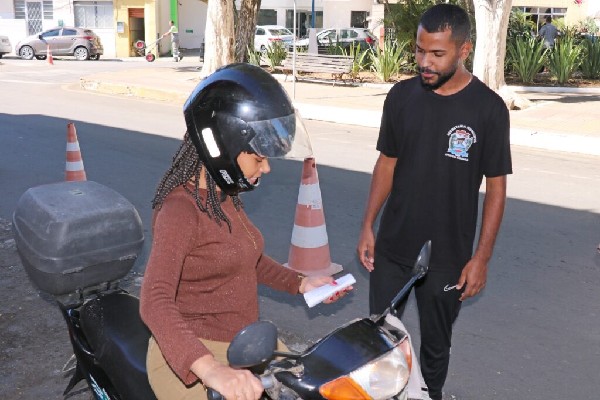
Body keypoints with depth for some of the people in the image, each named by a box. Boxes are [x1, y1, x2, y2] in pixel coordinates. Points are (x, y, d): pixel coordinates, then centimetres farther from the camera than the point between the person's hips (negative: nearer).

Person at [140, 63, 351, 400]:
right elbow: (155, 302, -33)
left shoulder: (226, 195, 5)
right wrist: (210, 369, -47)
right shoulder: (181, 208, -21)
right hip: (190, 362, -8)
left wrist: (300, 283, 8)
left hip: (245, 344, 8)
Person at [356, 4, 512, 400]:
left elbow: (496, 187, -6)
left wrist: (481, 257, -9)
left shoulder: (488, 108, -11)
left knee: (435, 345, 14)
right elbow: (387, 162, 6)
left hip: (447, 255, -2)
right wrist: (368, 225, 2)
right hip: (391, 247, 3)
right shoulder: (402, 96, -2)